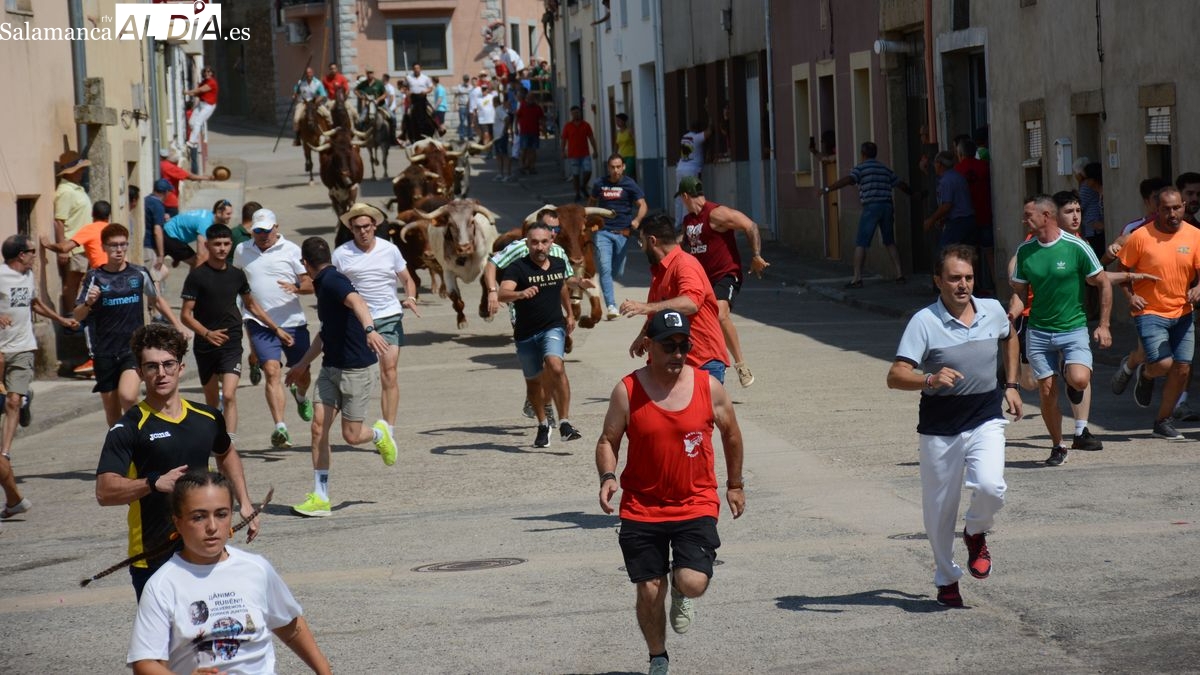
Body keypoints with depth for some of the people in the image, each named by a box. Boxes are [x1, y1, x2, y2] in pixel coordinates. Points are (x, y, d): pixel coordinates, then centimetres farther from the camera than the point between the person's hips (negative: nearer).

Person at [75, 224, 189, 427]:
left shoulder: (139, 274, 3)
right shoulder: (95, 277, -1)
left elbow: (157, 300, 21)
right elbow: (78, 316, -4)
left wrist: (178, 325, 18)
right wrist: (88, 303, -24)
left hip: (134, 347, -1)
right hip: (104, 352, 1)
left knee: (127, 396, -25)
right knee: (112, 411, 7)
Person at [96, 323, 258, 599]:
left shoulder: (207, 418, 7)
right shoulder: (129, 428, -10)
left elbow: (227, 454, 30)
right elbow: (105, 491, -20)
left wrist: (244, 502, 21)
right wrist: (155, 483, -32)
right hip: (153, 562, -5)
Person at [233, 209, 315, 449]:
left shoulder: (291, 250, 0)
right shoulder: (242, 251, 8)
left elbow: (310, 283, -2)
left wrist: (297, 288, -23)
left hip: (293, 321, 0)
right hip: (260, 322, 0)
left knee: (302, 375, 10)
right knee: (272, 371, -17)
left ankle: (300, 395, 48)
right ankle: (280, 427, -23)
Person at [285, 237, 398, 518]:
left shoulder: (332, 280, -16)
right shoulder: (323, 285, 15)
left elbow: (357, 302, -37)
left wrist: (368, 329, -57)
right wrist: (302, 365, 36)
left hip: (357, 368, -9)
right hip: (331, 367, 9)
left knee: (352, 435, -2)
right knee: (319, 427, -3)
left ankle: (380, 433, 33)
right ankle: (320, 498, -2)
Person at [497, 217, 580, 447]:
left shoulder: (559, 264, 2)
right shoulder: (518, 268, -13)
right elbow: (502, 294, -30)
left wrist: (570, 314, 32)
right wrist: (520, 294, -50)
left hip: (553, 327, 0)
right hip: (525, 333, 0)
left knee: (556, 367, -27)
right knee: (533, 382, 13)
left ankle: (564, 423, -24)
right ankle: (543, 424, 38)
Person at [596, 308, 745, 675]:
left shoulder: (708, 387, -4)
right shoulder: (627, 391, -7)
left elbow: (731, 433, 12)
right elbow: (608, 441, 1)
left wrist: (735, 484, 18)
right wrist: (608, 477, -18)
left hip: (696, 504, 0)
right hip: (642, 508, 0)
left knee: (693, 583, -18)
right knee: (649, 592, 5)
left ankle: (680, 589, 21)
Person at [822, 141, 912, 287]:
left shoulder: (861, 167, 0)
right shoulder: (885, 168, 18)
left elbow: (847, 180, -17)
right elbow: (901, 184, 28)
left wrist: (827, 189, -19)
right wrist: (912, 193, 48)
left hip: (871, 207, -6)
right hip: (887, 207, 6)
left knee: (861, 244, -4)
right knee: (890, 242, 19)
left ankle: (857, 279, -10)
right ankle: (899, 274, 16)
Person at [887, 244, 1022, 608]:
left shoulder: (993, 311, 0)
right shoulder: (924, 322, -13)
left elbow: (1010, 338, 26)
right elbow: (895, 376, -21)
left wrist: (1011, 385, 20)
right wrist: (930, 380, -39)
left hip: (985, 421, 2)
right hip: (939, 427, -2)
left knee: (990, 487, -23)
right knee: (939, 509, 7)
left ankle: (976, 534, 11)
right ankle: (946, 580, 29)